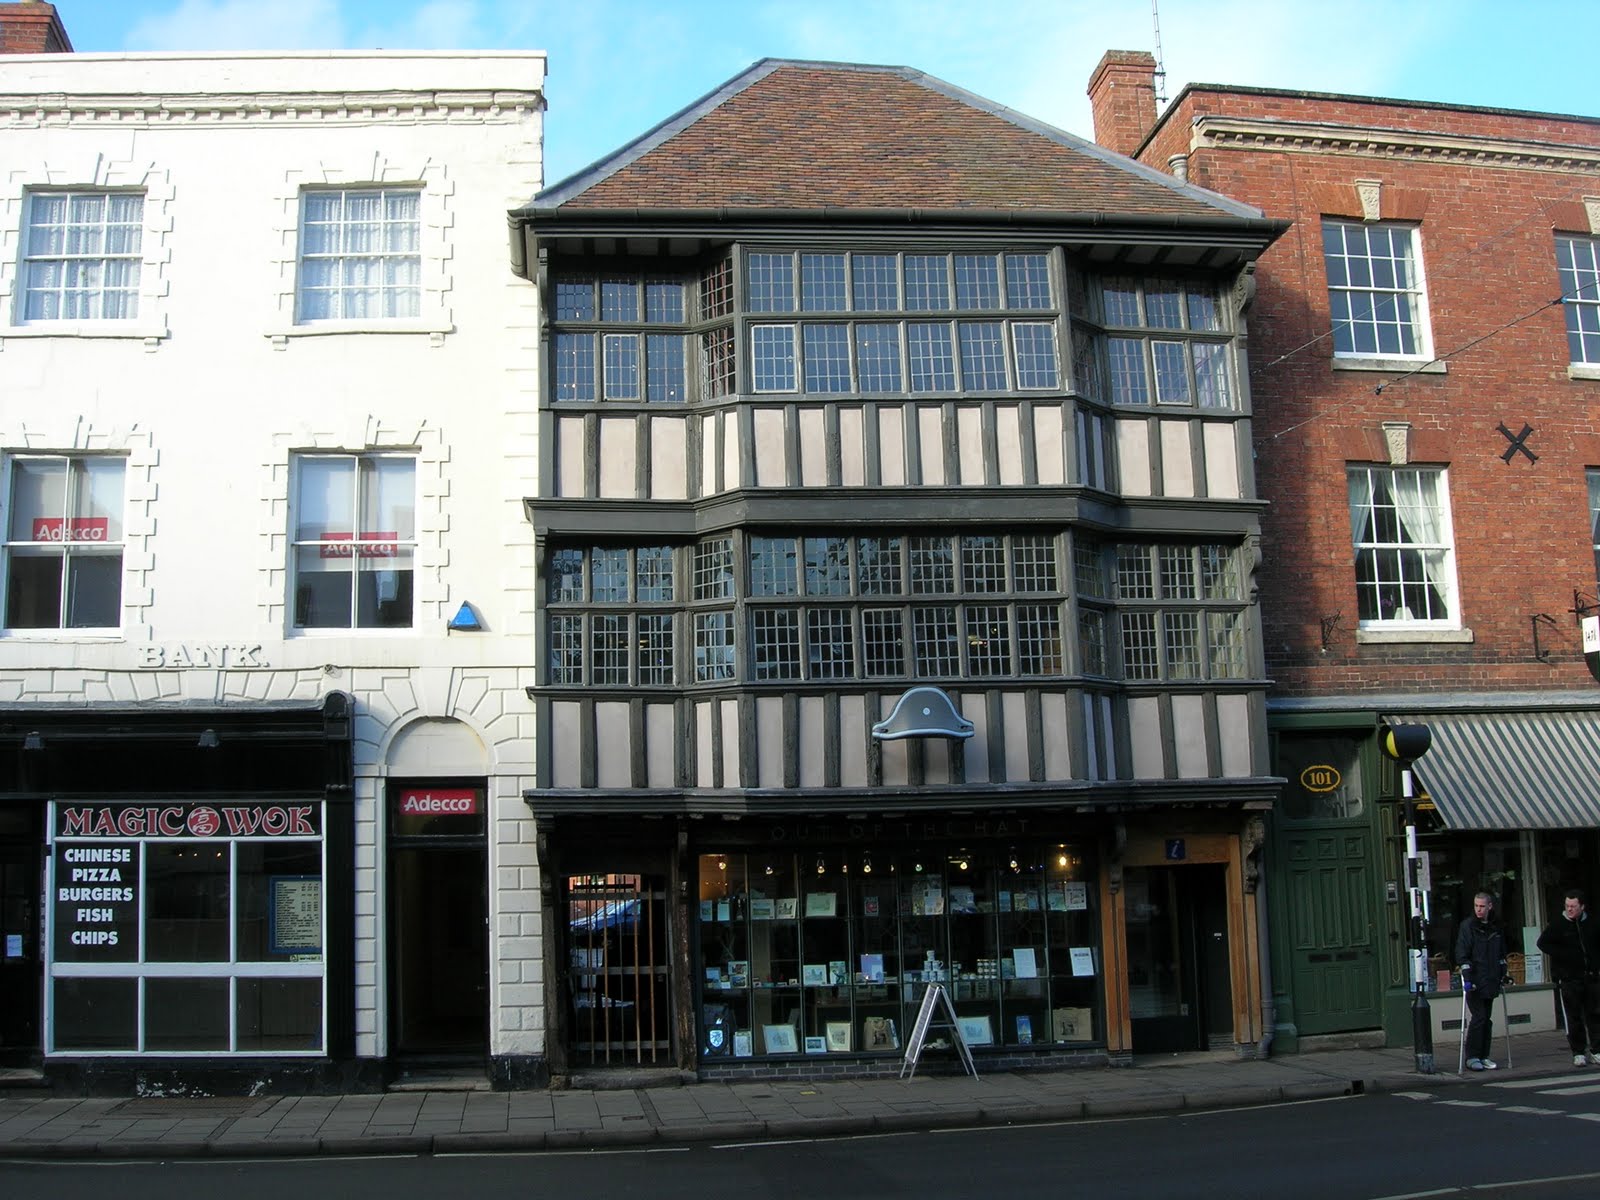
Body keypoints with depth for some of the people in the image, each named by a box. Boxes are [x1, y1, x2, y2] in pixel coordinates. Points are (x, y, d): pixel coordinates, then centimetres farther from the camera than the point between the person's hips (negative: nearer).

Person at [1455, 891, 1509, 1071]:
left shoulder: (1495, 928, 12)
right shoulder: (1468, 926, -6)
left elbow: (1501, 954, 21)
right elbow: (1462, 954, -11)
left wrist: (1503, 976, 15)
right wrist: (1467, 978, -17)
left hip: (1490, 982, 6)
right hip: (1474, 982, -6)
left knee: (1487, 1020, 8)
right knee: (1478, 1017, -10)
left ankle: (1483, 1057, 14)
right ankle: (1471, 1057, -3)